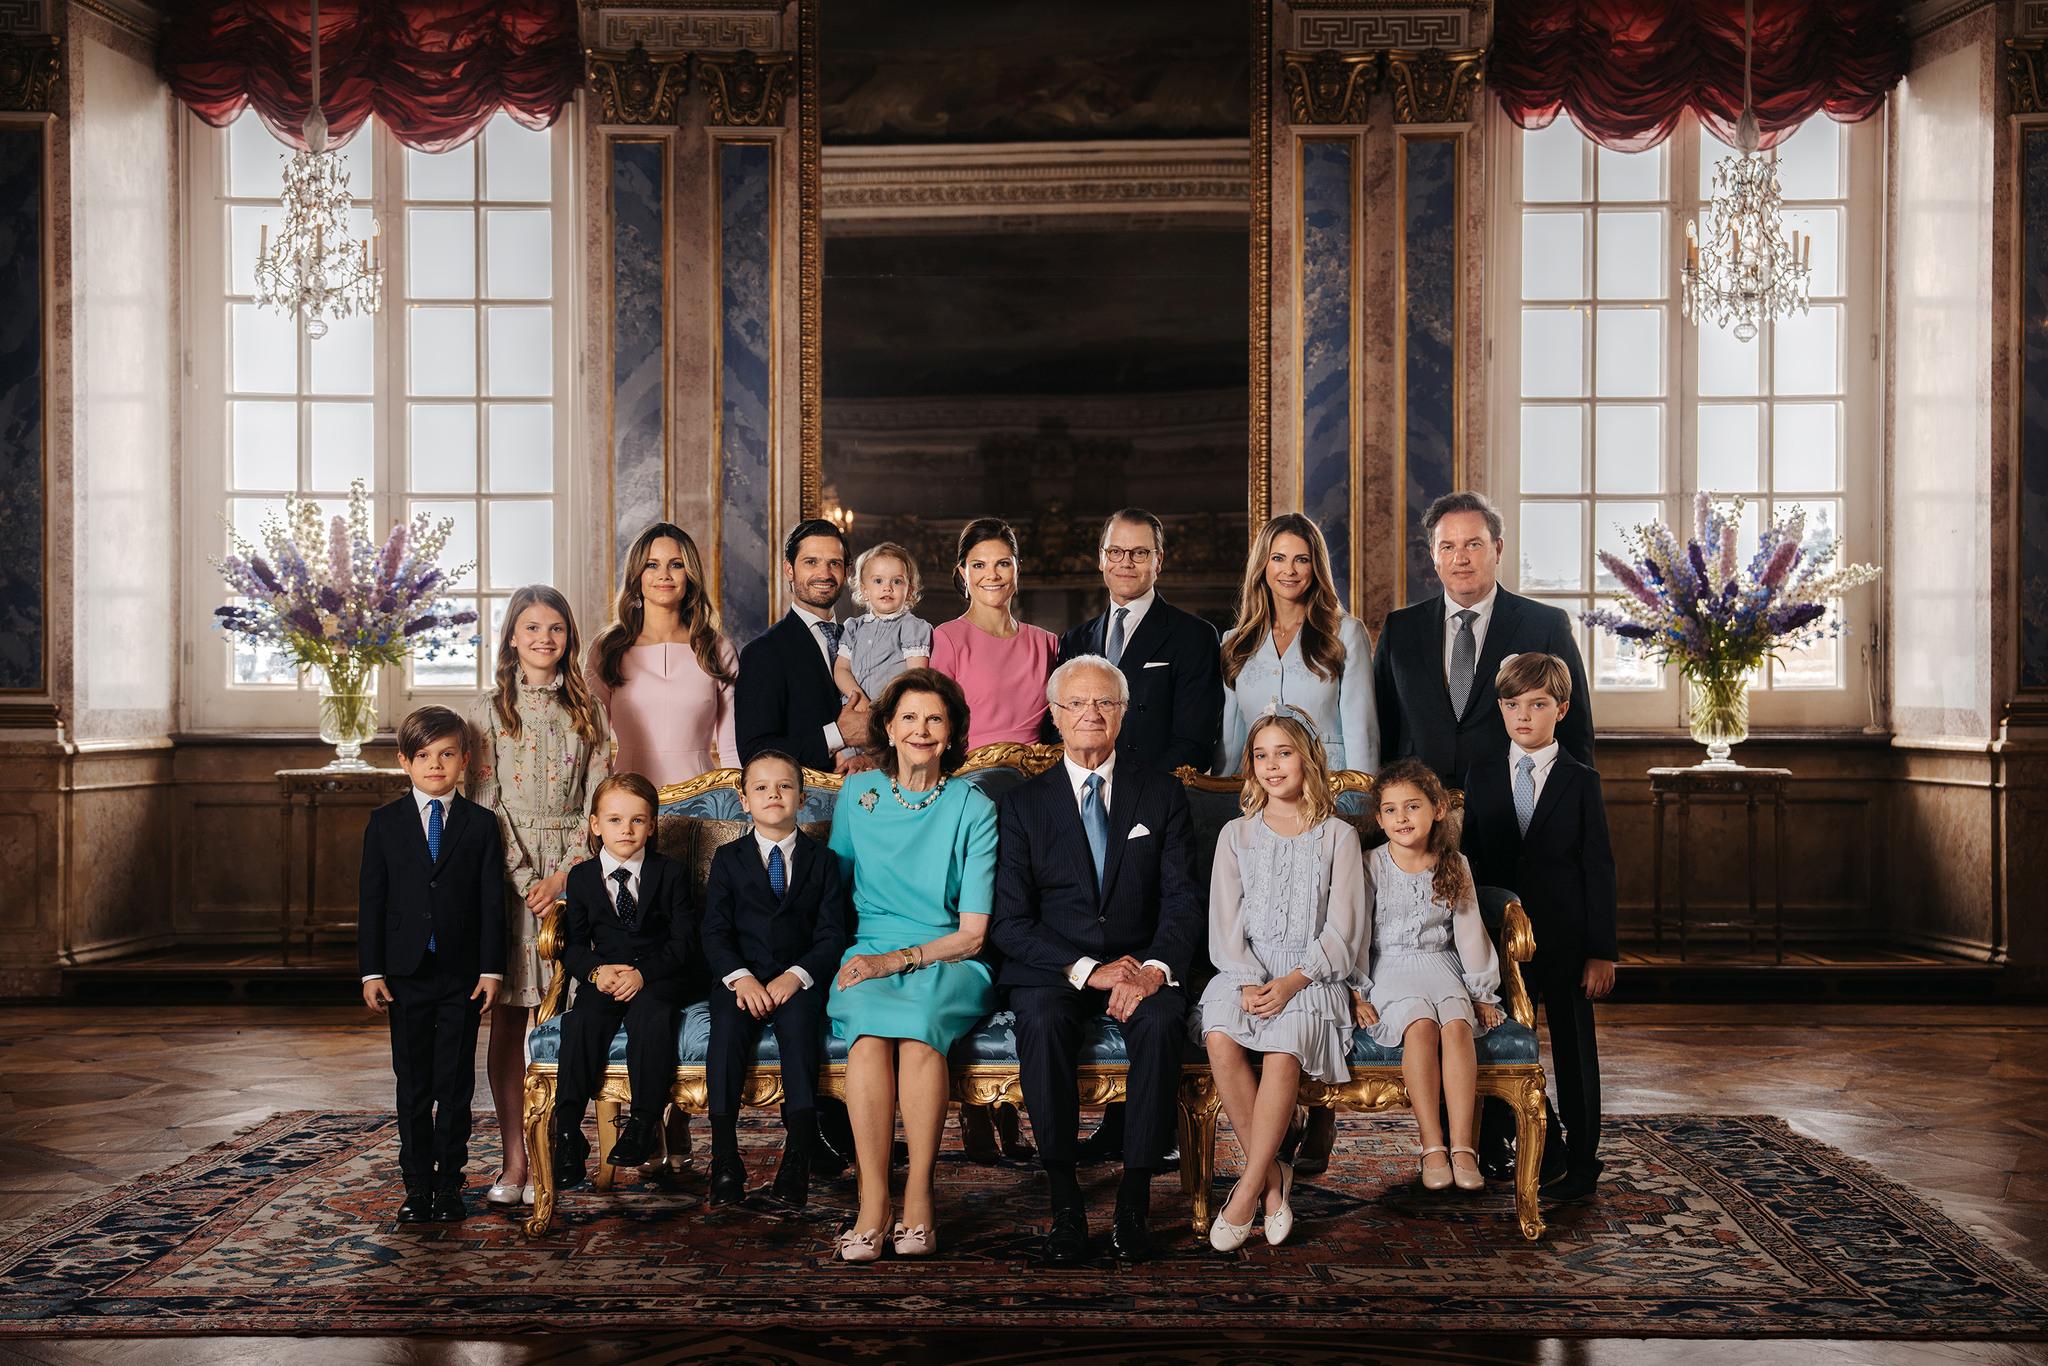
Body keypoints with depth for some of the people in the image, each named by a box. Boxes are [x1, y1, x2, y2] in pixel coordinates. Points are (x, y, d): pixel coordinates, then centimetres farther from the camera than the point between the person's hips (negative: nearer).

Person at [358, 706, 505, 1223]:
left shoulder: (481, 824, 1)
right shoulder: (385, 822, 3)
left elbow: (492, 903, 0)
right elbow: (371, 900, 3)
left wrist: (492, 969, -5)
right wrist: (371, 970, -3)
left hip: (462, 975, -1)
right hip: (406, 972, 1)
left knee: (455, 1084, 5)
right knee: (413, 1084, 8)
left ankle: (449, 1184, 16)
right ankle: (417, 1185, 17)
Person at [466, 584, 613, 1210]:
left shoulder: (588, 711, 9)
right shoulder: (490, 710, 4)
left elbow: (598, 800, 4)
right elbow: (484, 804, -1)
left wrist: (564, 874, -8)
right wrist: (526, 880, -10)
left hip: (575, 869, 1)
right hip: (510, 870, -1)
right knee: (508, 1019, 1)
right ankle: (515, 1162, 6)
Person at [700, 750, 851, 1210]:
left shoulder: (822, 860, 10)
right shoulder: (728, 858, 12)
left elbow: (832, 934, 2)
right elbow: (715, 932, 4)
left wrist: (795, 977, -15)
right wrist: (740, 978, -15)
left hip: (799, 980, -1)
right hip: (742, 977, 1)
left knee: (799, 1019, -31)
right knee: (727, 1025, -29)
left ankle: (798, 1157, -30)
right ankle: (724, 1158, -25)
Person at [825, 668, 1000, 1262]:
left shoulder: (974, 808, 2)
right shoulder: (856, 794, 11)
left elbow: (972, 933, -1)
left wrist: (898, 959, -14)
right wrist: (859, 959, -1)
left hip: (949, 964, -1)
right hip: (870, 956, 2)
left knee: (918, 1020, -34)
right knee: (867, 1025, -32)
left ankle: (918, 1197, -26)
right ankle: (873, 1202, -31)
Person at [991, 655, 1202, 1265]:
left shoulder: (1162, 794, 9)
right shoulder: (1024, 803, 6)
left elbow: (1183, 904, 3)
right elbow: (1011, 922, -2)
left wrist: (1155, 969, -17)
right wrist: (1087, 970, -15)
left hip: (1140, 968, 1)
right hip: (1053, 969, 0)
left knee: (1161, 1022, -32)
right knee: (1042, 1023, -33)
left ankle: (1134, 1201, -24)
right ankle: (1065, 1202, -24)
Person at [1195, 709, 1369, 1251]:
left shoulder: (1337, 836, 10)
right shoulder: (1236, 835, 15)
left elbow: (1342, 928, 1)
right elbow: (1225, 923, 7)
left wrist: (1293, 982, -14)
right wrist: (1249, 982, -11)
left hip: (1312, 977, -2)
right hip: (1245, 972, 2)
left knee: (1283, 1047, -33)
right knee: (1220, 1038, -31)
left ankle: (1248, 1189, -25)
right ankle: (1272, 1175, -18)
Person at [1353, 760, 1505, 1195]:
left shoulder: (1454, 866, 9)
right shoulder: (1371, 867, 1)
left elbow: (1469, 930, 11)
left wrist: (1482, 991, 10)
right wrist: (1357, 992, -6)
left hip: (1441, 966, 2)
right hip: (1389, 969, -2)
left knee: (1457, 1025, -30)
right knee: (1421, 1025, -33)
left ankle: (1463, 1147, -31)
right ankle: (1432, 1147, -29)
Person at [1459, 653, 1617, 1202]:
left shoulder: (1581, 781, -2)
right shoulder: (1481, 777, 5)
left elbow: (1599, 869, -4)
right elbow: (1470, 862, 7)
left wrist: (1601, 951, -8)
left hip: (1566, 942, -2)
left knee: (1574, 1050, 7)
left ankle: (1581, 1160, 21)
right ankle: (1546, 1147, 26)